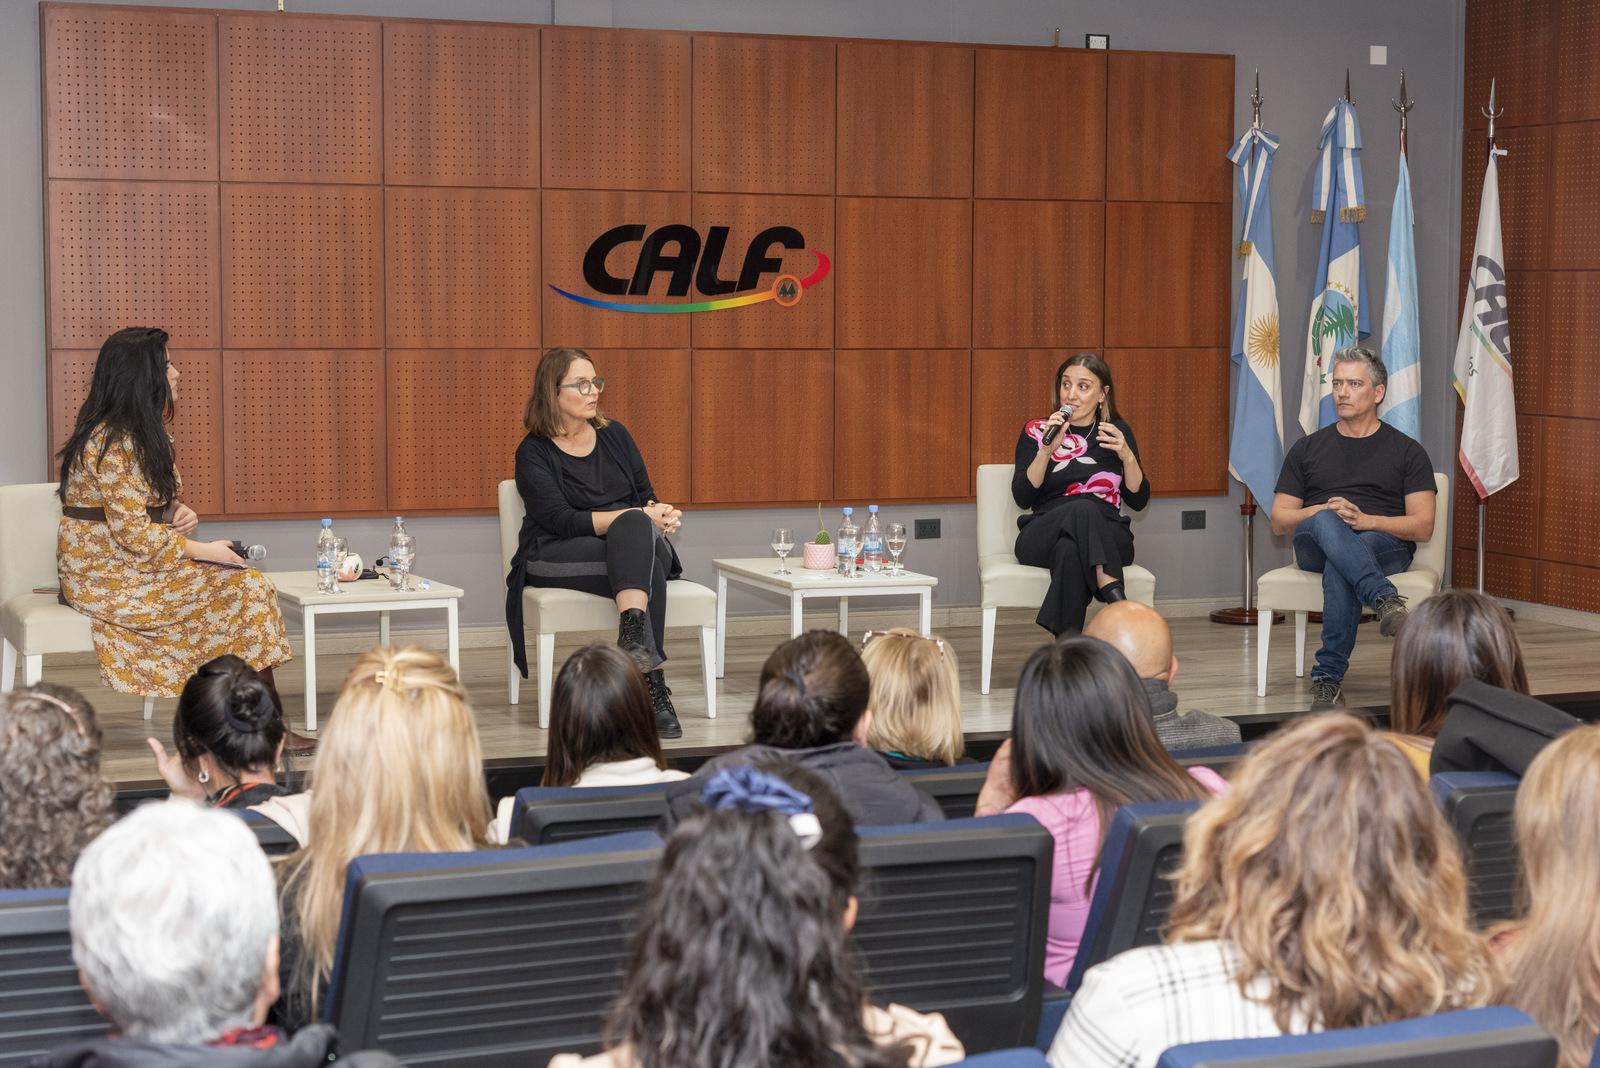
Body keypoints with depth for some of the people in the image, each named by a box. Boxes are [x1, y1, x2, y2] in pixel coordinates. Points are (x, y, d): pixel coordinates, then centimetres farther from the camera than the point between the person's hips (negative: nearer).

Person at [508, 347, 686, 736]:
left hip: (633, 543, 4)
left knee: (636, 527, -34)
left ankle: (633, 633, -49)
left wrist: (658, 514, -11)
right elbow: (563, 521, -14)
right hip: (557, 559, -4)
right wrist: (640, 516, -21)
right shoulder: (533, 453, -1)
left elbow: (647, 497, 15)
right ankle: (652, 685, -45)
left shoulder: (615, 435, 15)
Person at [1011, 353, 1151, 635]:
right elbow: (1023, 498, 0)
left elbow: (1138, 501, 9)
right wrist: (1047, 450, -13)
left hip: (1108, 537, 1)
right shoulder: (1036, 431, 13)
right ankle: (1114, 593, -55)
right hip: (1043, 536, -1)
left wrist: (1127, 456, -7)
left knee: (1069, 548, -38)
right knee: (1082, 508, -37)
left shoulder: (1118, 433, 16)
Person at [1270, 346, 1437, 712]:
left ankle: (1328, 678, -42)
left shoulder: (1407, 451, 14)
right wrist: (1321, 511, -8)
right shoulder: (1307, 448, 21)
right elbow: (1279, 522, 14)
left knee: (1339, 569, -39)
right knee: (1326, 522, -38)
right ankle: (1386, 600, -57)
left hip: (1385, 544, -1)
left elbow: (1423, 527, 4)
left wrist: (1366, 519, -14)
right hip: (1315, 544, 1)